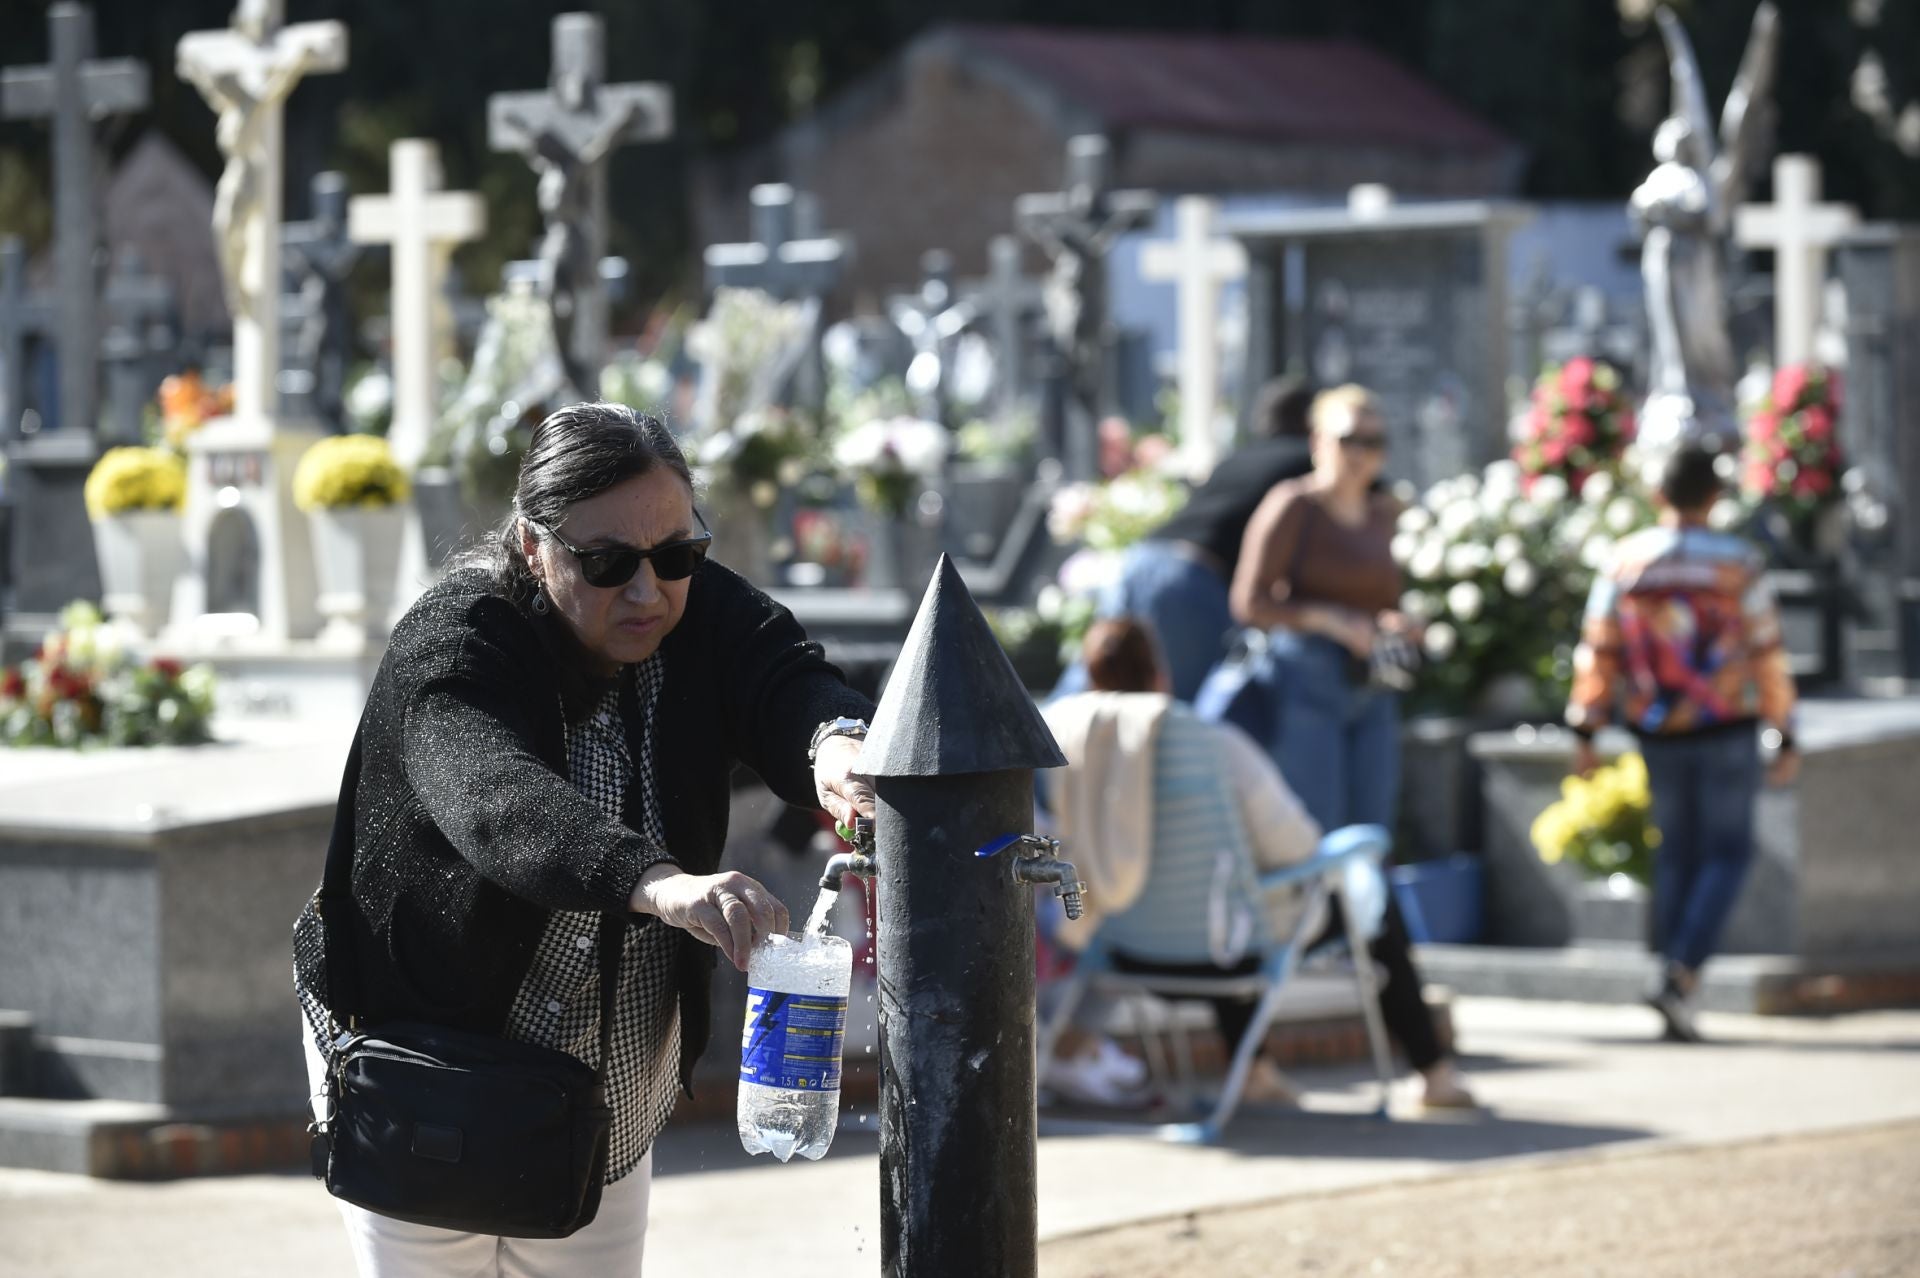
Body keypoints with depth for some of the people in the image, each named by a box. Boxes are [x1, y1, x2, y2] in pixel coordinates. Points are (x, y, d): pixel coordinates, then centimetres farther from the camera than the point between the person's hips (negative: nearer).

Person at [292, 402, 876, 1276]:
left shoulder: (706, 617, -10)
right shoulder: (451, 644, -26)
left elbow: (787, 682, -29)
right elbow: (495, 799, -45)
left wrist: (838, 745, -55)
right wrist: (658, 884, -64)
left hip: (614, 1087, 5)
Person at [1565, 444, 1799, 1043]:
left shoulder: (1624, 561, -2)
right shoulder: (1738, 563, -10)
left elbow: (1596, 650, -3)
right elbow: (1767, 655, -8)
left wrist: (1584, 733, 2)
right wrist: (1785, 739, 0)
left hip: (1658, 733, 3)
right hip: (1727, 728, -3)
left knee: (1676, 855, 14)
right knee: (1728, 854, 5)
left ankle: (1677, 993, 11)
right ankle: (1679, 975, -13)